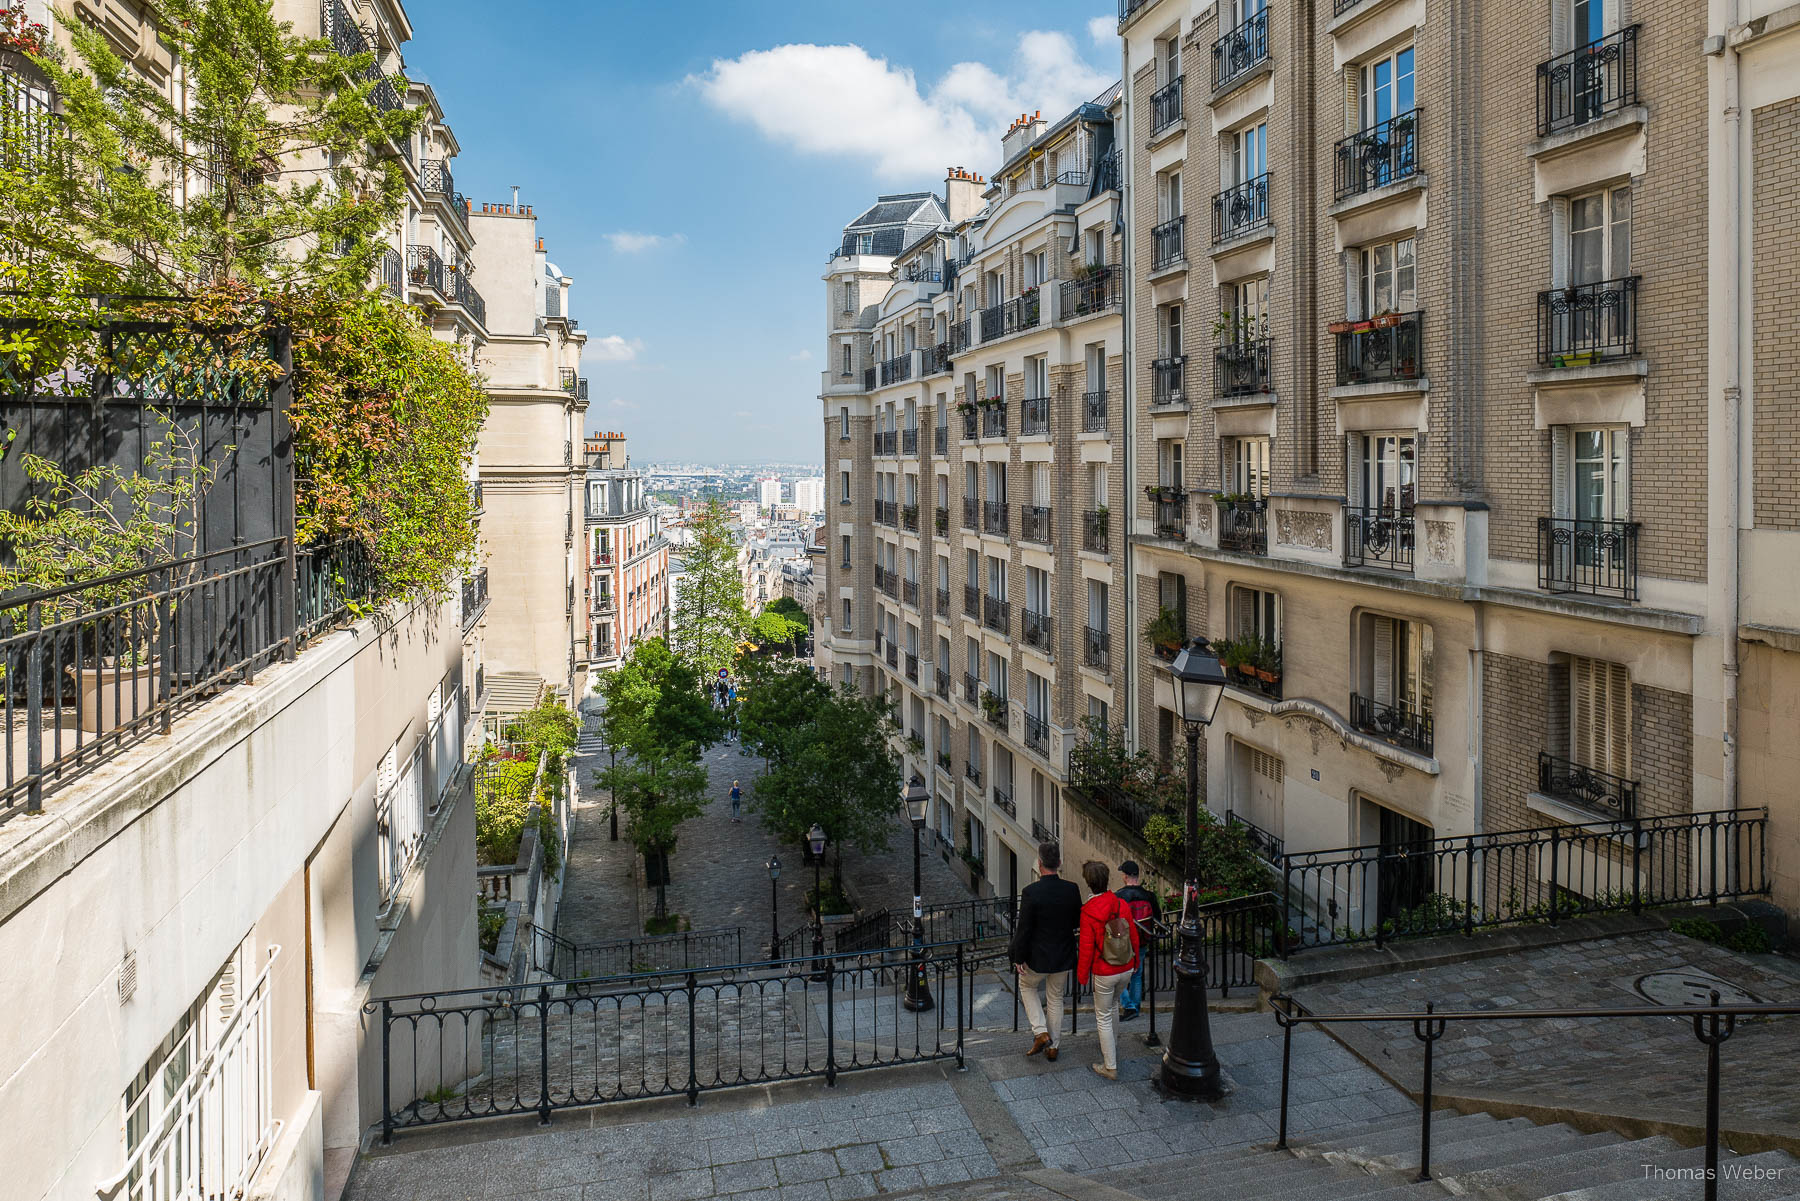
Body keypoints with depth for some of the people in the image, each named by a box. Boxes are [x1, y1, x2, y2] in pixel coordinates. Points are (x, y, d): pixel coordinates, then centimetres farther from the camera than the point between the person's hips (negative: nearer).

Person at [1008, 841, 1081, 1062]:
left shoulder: (1031, 892, -22)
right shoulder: (1072, 890, -10)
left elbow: (1024, 928, -18)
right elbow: (1077, 921, 2)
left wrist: (1019, 958, -8)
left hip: (1038, 957, -4)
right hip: (1064, 957, 4)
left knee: (1026, 986, 25)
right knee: (1055, 999, 21)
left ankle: (1040, 1032, 12)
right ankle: (1052, 1047, 29)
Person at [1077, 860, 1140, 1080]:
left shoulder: (1088, 913, -22)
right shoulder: (1122, 905, -10)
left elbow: (1086, 948, -16)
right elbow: (1134, 936, 1)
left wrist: (1082, 975, -1)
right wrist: (1135, 961, 18)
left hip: (1103, 973, -5)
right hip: (1125, 969, 5)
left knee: (1103, 1017, 11)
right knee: (1113, 1004, 31)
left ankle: (1110, 1067, 16)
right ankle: (1112, 1043, 47)